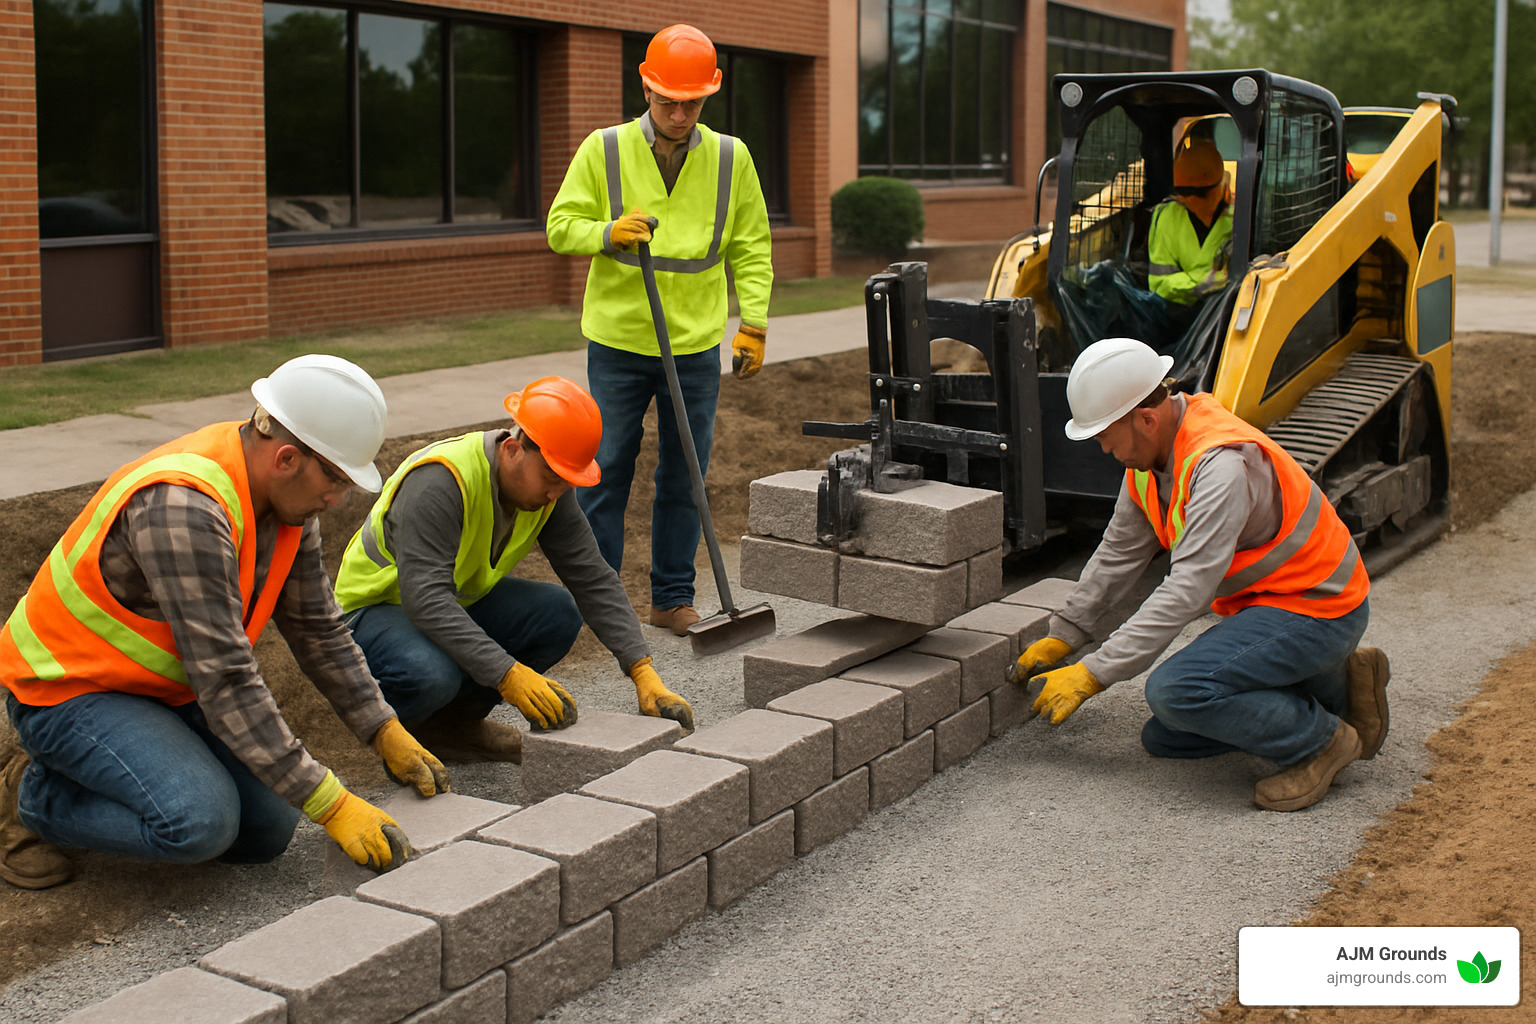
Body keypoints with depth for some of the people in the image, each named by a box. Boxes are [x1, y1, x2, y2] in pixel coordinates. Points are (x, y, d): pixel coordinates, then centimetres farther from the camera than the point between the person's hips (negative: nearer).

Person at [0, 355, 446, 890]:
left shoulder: (287, 493, -6)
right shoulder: (181, 507, -34)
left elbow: (318, 629, 5)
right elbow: (225, 680, -35)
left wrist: (388, 735, -1)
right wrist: (331, 804, -34)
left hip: (163, 686, 9)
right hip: (66, 686, -9)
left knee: (266, 832, -1)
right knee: (200, 822, -29)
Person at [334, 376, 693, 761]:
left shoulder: (548, 486, -11)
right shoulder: (440, 482, -33)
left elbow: (594, 580, -10)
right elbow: (425, 599, -40)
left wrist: (644, 672, -21)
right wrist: (509, 675, -48)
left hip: (462, 602, 7)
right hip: (378, 605, -7)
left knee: (559, 613, -17)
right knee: (431, 673, -38)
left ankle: (457, 720, 0)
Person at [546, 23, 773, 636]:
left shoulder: (730, 159, 3)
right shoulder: (603, 151, -2)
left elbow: (751, 249, 9)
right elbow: (561, 226, 0)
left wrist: (754, 323, 0)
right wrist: (608, 233, -19)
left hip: (696, 345, 2)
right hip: (617, 340, -1)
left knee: (684, 476, 8)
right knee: (605, 470, 4)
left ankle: (673, 598, 20)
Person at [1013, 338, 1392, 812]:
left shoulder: (1222, 465, -29)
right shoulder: (1151, 453, 0)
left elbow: (1187, 592, -32)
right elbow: (1118, 555, 13)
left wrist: (1093, 674, -30)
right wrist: (1062, 638, 15)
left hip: (1314, 610, -10)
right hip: (1262, 606, 10)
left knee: (1175, 691, -30)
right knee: (1163, 739, 9)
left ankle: (1321, 740, -6)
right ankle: (1336, 689, 15)